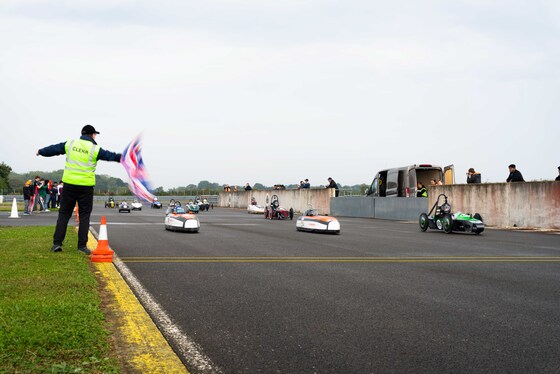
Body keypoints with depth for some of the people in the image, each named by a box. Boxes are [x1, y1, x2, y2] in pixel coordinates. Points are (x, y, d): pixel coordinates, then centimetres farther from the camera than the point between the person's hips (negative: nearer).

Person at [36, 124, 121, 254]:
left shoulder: (70, 144, 5)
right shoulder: (94, 149, -5)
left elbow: (54, 149, 16)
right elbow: (110, 156, -5)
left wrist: (41, 151, 34)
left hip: (69, 184, 3)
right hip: (86, 185, -3)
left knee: (64, 214, 9)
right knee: (84, 216, 6)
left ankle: (57, 243, 5)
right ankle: (82, 245, 3)